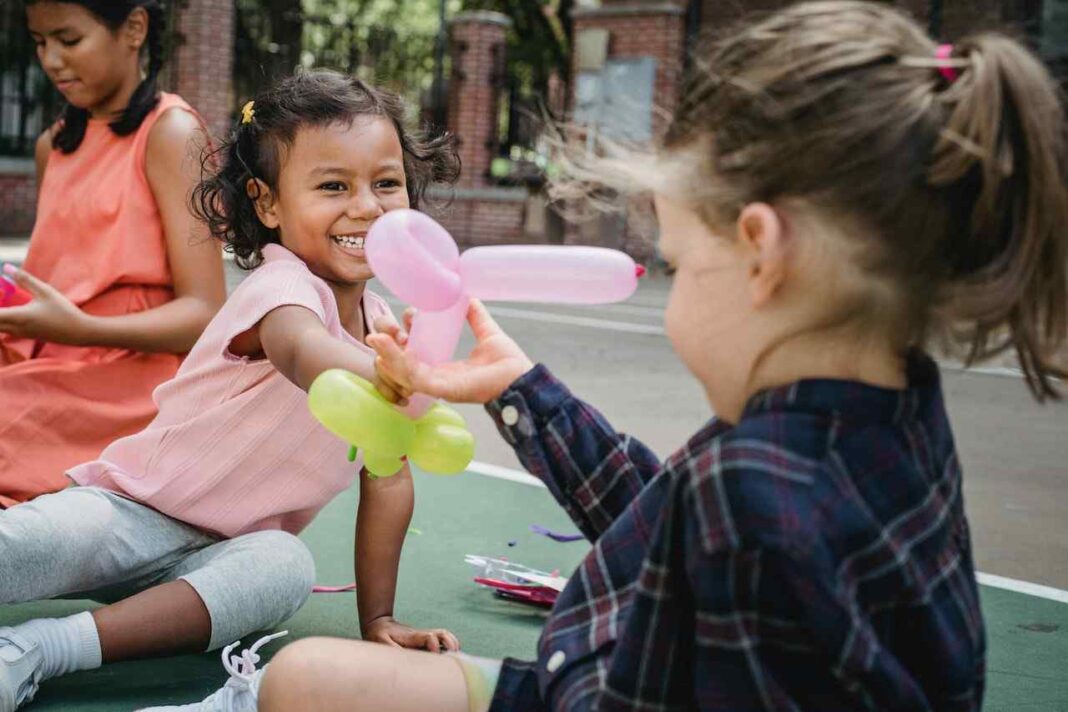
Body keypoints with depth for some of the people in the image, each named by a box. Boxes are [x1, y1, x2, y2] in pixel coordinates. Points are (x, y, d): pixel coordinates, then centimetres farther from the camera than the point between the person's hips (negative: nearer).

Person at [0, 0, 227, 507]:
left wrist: (79, 329, -25)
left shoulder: (170, 132, -4)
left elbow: (205, 314, -11)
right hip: (48, 380, 6)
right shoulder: (55, 145, 18)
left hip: (124, 397, -6)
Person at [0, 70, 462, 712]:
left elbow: (388, 478, 7)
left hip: (233, 548, 5)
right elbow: (307, 354, -47)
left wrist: (378, 620, 3)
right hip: (134, 510, -5)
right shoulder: (282, 289, -21)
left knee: (288, 565, -30)